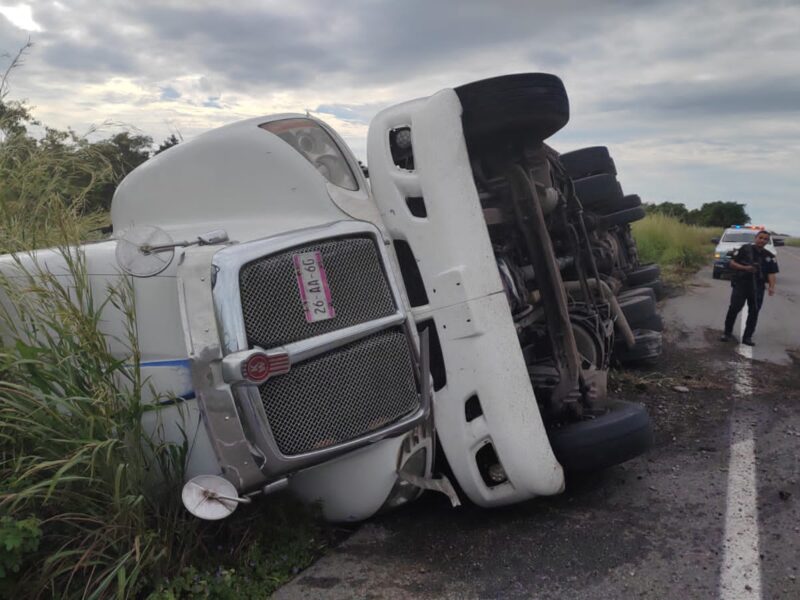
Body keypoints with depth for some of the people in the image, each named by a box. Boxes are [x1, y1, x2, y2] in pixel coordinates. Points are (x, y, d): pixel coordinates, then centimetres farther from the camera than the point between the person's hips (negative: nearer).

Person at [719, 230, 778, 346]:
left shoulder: (769, 256, 6)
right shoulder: (745, 249, -1)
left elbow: (771, 273, 1)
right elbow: (732, 263, 0)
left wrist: (771, 287, -15)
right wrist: (745, 268, -16)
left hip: (758, 287, 3)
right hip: (740, 284, -3)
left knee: (754, 312, 5)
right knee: (734, 308, -11)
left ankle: (747, 337, 15)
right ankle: (727, 333, 3)